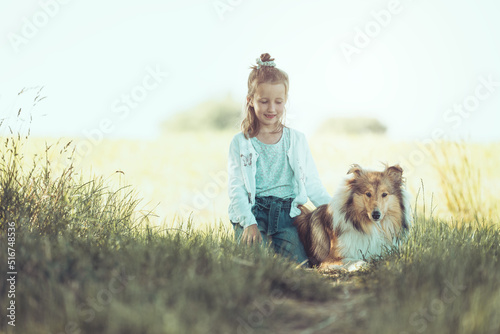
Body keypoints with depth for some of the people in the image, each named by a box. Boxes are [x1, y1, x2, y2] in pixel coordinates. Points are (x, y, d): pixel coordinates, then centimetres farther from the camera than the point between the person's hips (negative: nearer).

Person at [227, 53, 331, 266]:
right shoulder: (240, 143, 7)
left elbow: (312, 184, 13)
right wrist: (249, 223, -17)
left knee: (299, 265, -19)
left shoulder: (297, 140, 13)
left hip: (286, 214, 2)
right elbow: (236, 188, -2)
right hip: (253, 213, -2)